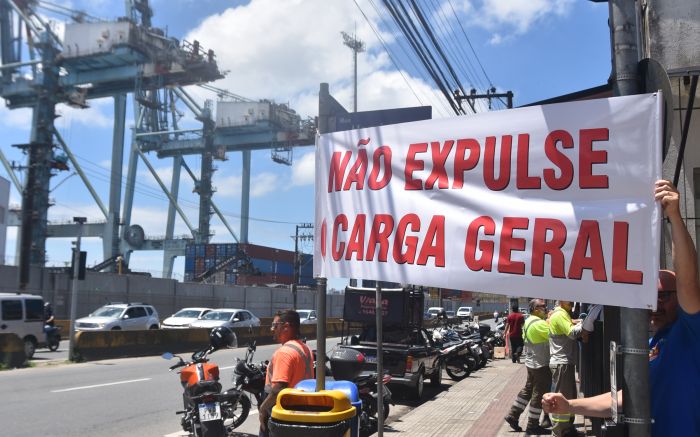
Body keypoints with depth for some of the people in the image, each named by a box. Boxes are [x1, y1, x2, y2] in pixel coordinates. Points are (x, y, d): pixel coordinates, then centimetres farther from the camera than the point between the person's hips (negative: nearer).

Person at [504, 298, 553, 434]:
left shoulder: (529, 321, 11)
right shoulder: (539, 323, -21)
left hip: (532, 362, 10)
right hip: (540, 364, -10)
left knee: (528, 390, 18)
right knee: (539, 394, 1)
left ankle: (513, 415, 21)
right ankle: (532, 425, 9)